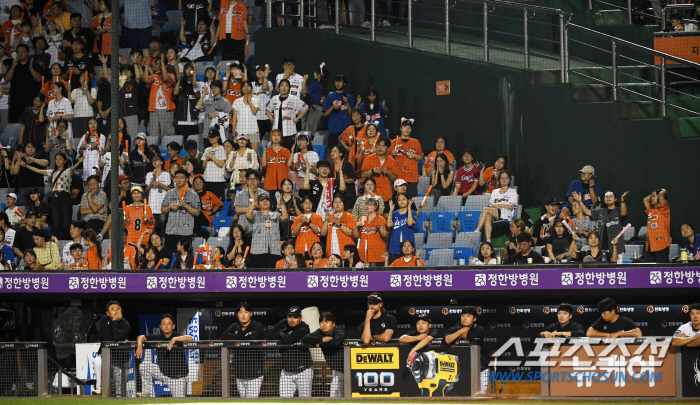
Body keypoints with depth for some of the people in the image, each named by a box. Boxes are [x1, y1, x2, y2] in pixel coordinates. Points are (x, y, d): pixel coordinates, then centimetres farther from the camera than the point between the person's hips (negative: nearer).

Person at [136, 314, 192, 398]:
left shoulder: (177, 336, -10)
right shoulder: (158, 337, 1)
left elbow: (189, 338, -28)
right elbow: (141, 337, 4)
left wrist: (175, 339, -38)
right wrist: (139, 346, -17)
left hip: (177, 377, -4)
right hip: (162, 372, 4)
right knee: (145, 364, -13)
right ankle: (147, 394, -7)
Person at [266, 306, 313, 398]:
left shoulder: (303, 329, -16)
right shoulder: (283, 324, 4)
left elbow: (287, 340, -26)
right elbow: (270, 335, -5)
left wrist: (280, 334, -5)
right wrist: (285, 338, -15)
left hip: (303, 370, -5)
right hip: (286, 372, 5)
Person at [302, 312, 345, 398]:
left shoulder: (339, 332, -15)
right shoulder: (319, 333, 1)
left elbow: (336, 342, -39)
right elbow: (304, 339, -13)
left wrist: (320, 345, -24)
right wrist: (322, 339, -22)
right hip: (336, 370, 5)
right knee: (334, 397, 4)